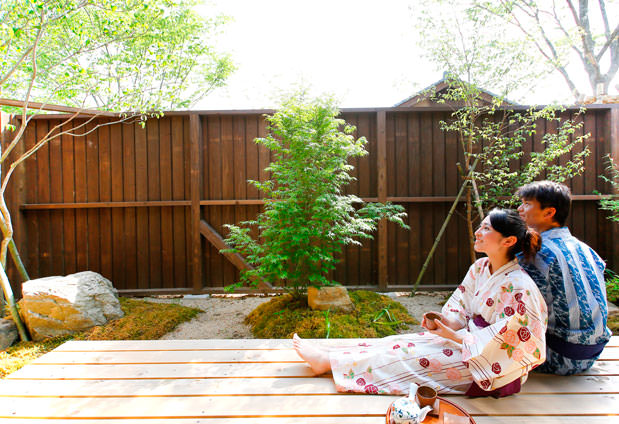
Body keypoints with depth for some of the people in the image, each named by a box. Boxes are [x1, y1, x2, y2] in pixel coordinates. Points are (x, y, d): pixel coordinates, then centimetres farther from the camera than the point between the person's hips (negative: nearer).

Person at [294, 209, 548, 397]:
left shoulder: (519, 286, -25)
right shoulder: (479, 268, 1)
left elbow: (501, 342, -23)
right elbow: (460, 311, 7)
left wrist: (454, 336, -21)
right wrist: (443, 320, -12)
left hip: (493, 367, -7)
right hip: (467, 339, 7)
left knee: (408, 354, -13)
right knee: (403, 342, -4)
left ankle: (329, 361, -3)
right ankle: (328, 354, 1)